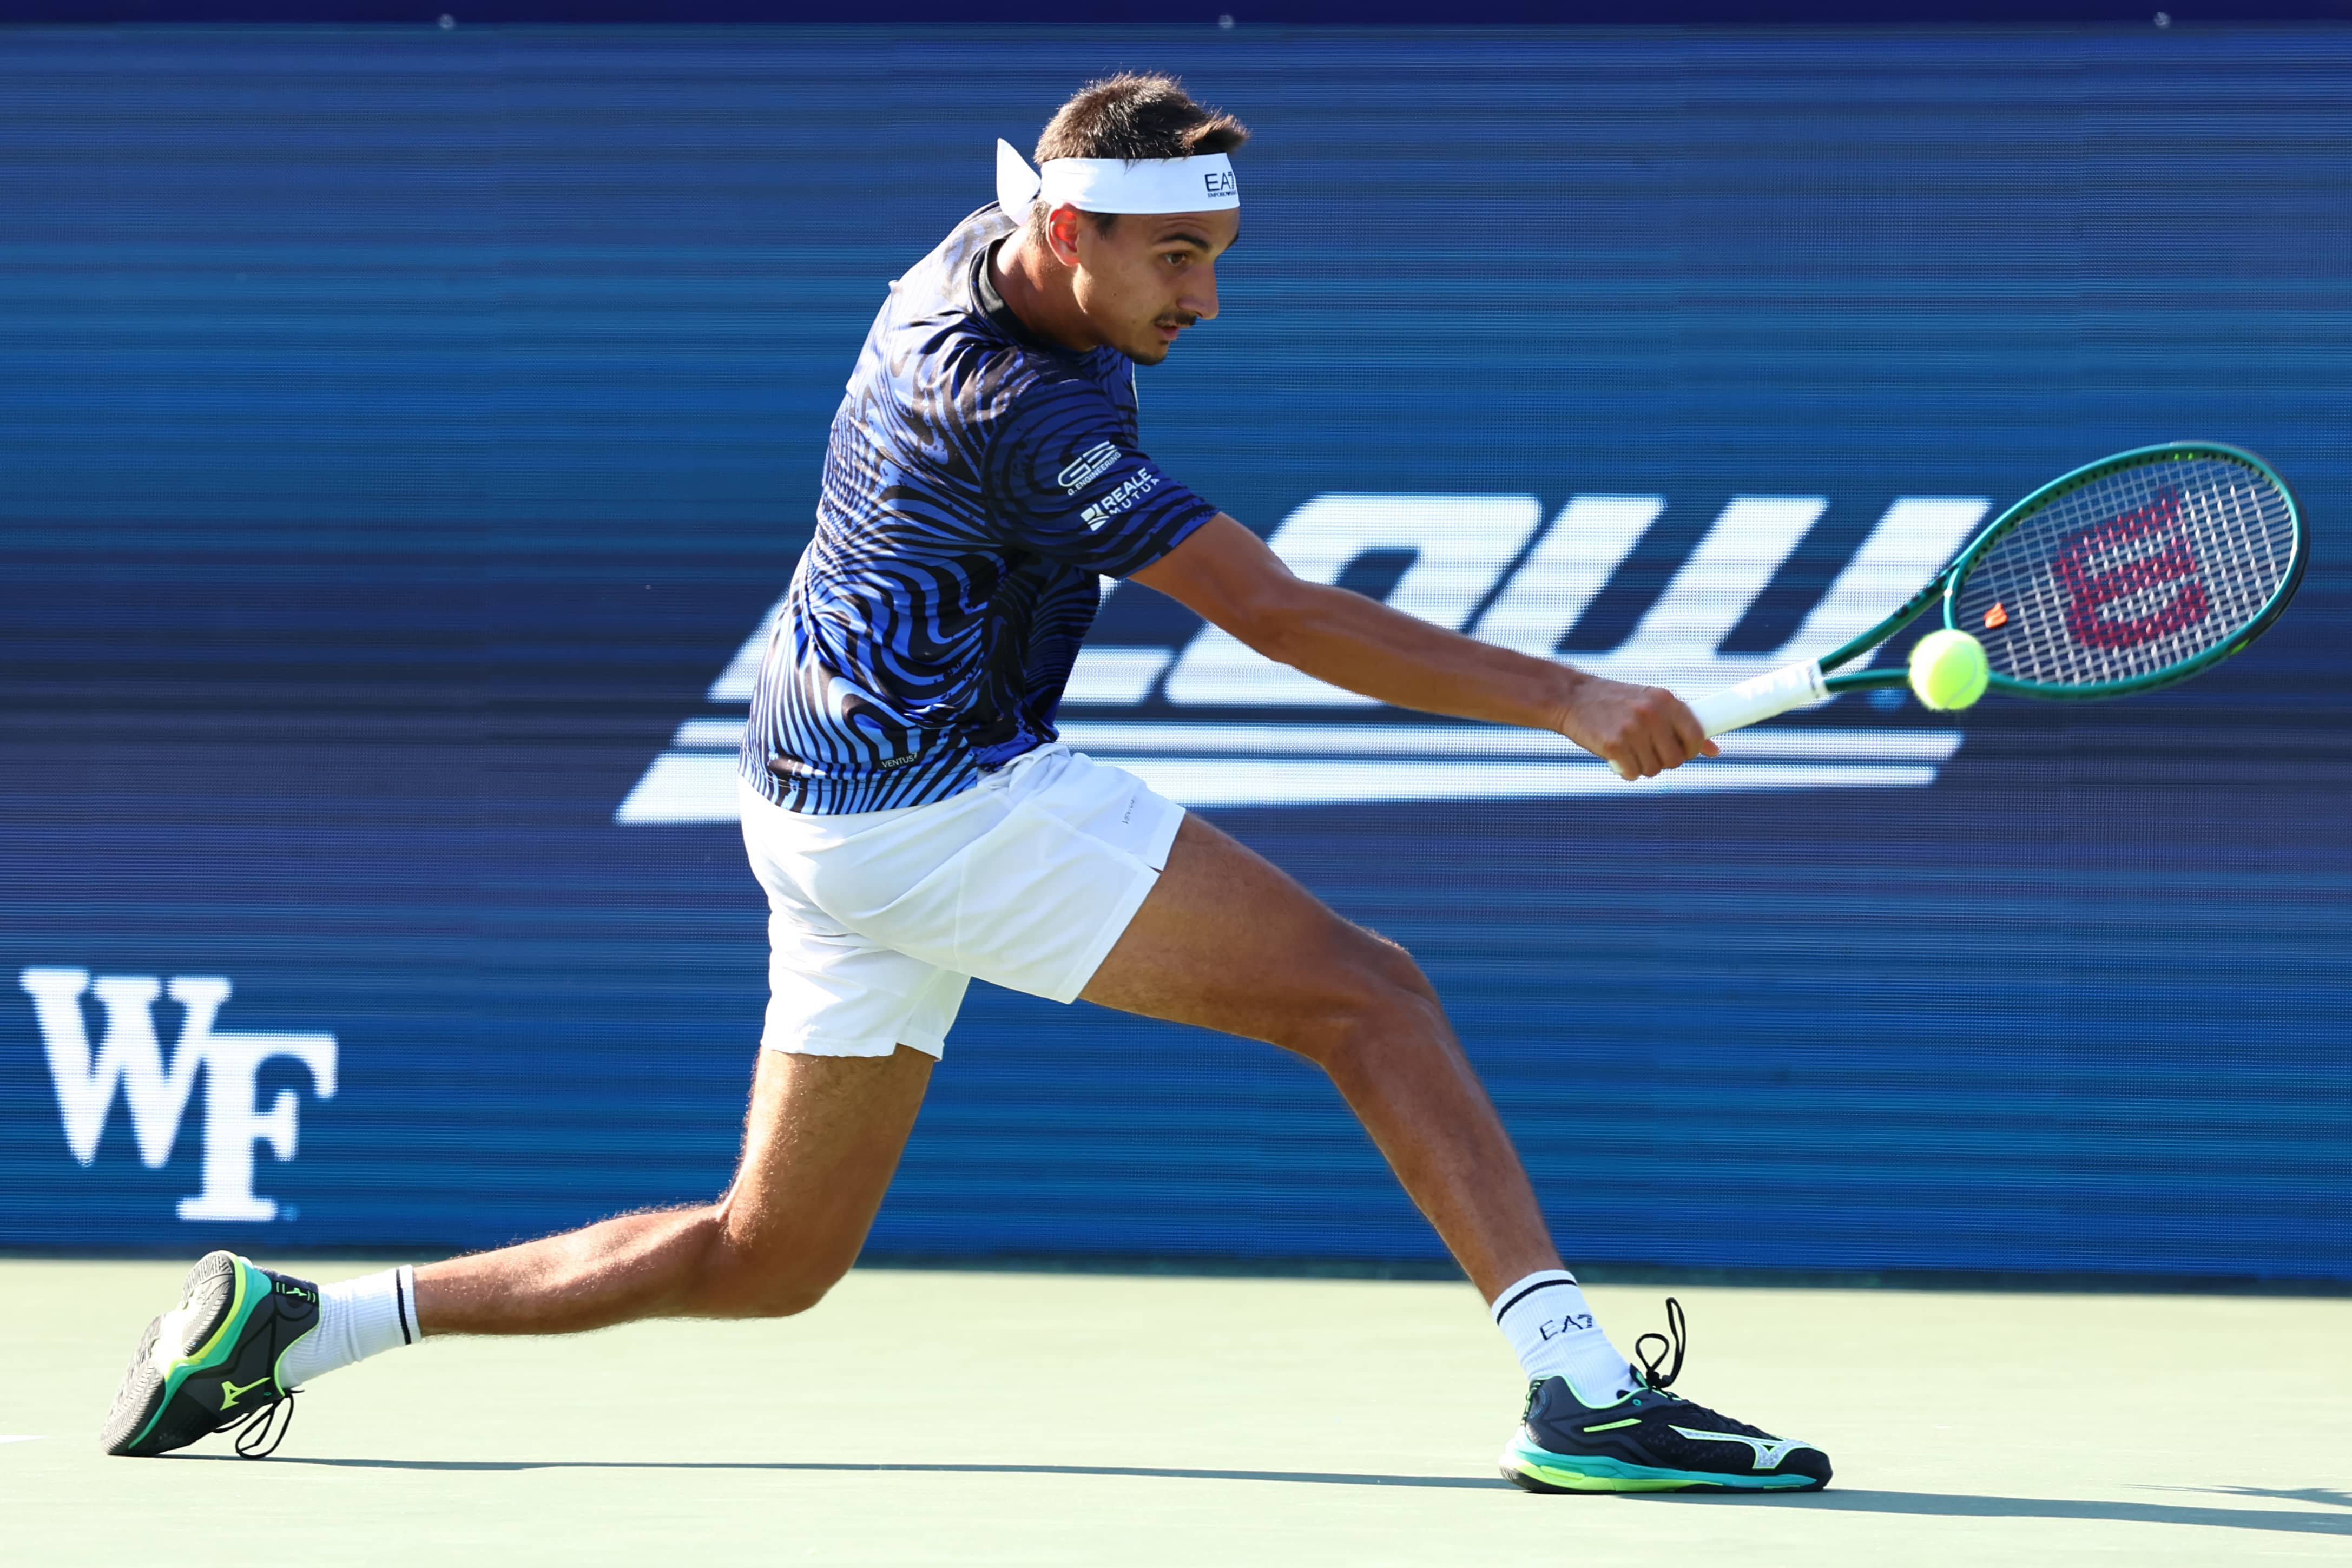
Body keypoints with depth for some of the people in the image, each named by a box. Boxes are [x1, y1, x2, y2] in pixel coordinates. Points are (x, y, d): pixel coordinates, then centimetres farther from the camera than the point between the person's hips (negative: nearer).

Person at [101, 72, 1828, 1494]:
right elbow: (1283, 618, -25)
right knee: (1367, 995, -12)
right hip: (950, 803, -10)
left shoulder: (981, 254, 8)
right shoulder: (1020, 406, -21)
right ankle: (1580, 1383, -22)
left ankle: (290, 1318, 14)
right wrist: (1566, 699, -27)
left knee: (769, 1257, 15)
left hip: (826, 819, 10)